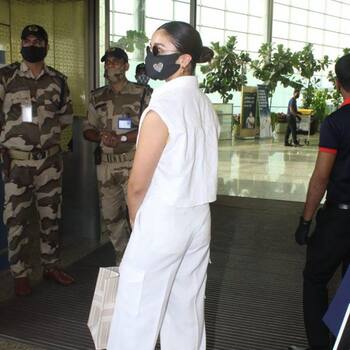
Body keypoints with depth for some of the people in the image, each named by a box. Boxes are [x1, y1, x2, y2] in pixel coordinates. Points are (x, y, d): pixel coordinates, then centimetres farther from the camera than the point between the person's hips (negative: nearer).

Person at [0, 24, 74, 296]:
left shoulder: (58, 80, 4)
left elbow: (66, 115, 13)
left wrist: (50, 133, 2)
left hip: (50, 160, 3)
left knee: (51, 215, 12)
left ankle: (51, 266, 28)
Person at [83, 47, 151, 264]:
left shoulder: (142, 94, -2)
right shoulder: (97, 97, 12)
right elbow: (88, 130, 14)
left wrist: (121, 138, -16)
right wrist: (101, 136, -8)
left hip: (134, 164, -4)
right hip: (106, 165, 5)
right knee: (110, 215, 11)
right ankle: (122, 259, 28)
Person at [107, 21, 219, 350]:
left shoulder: (161, 108, -19)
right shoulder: (205, 104, 5)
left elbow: (137, 185, -15)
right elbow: (197, 169, 10)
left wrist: (137, 222, 3)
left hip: (162, 222, -7)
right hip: (199, 218, 8)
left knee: (137, 315, 7)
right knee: (188, 308, 17)